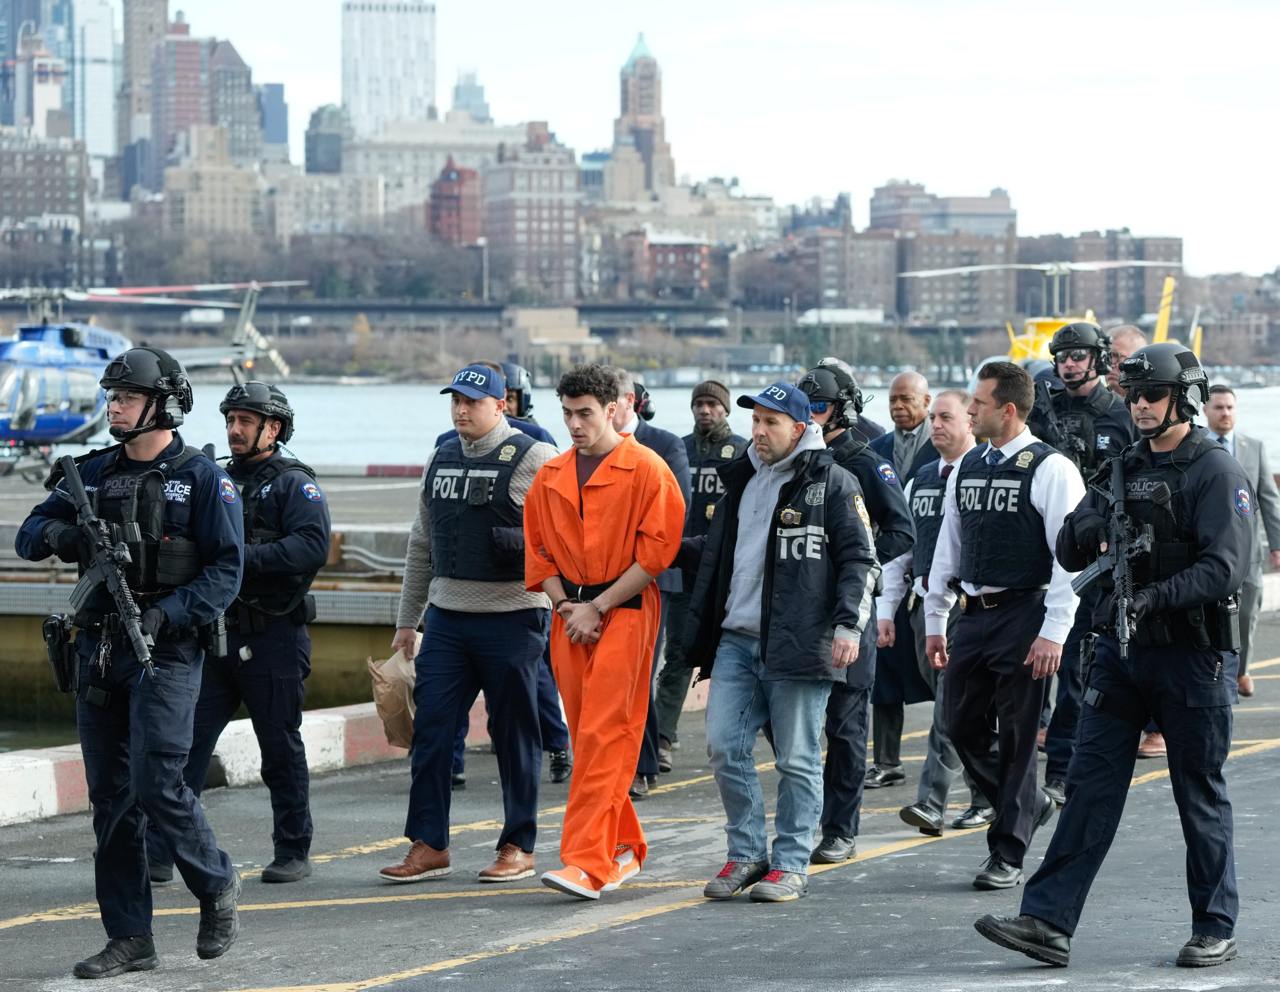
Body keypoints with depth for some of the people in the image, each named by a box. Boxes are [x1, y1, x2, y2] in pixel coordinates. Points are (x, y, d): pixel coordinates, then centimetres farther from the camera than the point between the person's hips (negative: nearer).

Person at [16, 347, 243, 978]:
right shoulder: (94, 473, 11)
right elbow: (27, 536, 11)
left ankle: (217, 887, 12)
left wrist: (166, 614, -21)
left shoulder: (203, 480, -5)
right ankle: (129, 938, 10)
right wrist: (55, 534, -12)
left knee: (156, 787, -13)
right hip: (98, 653, 6)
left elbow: (227, 571, -9)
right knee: (110, 797, 5)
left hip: (165, 654, -6)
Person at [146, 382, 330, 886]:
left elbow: (312, 547, -19)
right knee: (184, 741, -3)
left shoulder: (295, 485, -4)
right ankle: (156, 853, -5)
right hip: (216, 633, 5)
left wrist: (244, 556, -24)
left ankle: (293, 852, 16)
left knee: (282, 750, 4)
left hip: (274, 641, -5)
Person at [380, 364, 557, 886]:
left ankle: (518, 848, 11)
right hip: (447, 617, 6)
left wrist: (521, 544, -25)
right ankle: (428, 845, 7)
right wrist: (407, 620, 20)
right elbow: (421, 545, 20)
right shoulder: (441, 460, 14)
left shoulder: (533, 459, -5)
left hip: (511, 618, -6)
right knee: (430, 727, 1)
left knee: (514, 734, 2)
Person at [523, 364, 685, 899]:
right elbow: (538, 550, 15)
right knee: (587, 738, 9)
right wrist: (565, 605, -1)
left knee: (603, 735, -14)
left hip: (625, 612, -6)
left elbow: (656, 551, -10)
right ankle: (623, 848, 22)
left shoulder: (646, 470, -6)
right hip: (570, 616, 6)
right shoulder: (550, 477, 12)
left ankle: (588, 864, -18)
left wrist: (597, 607, -12)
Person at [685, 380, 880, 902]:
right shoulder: (742, 481, 17)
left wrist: (848, 626, -13)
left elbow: (859, 560, -4)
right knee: (724, 747, 0)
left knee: (797, 758, 0)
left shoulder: (832, 483, -2)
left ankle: (790, 864, 8)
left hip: (798, 643, -6)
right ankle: (746, 854, 12)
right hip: (736, 639, 6)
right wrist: (700, 632, 21)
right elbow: (715, 557, 25)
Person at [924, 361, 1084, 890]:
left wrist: (1053, 632, -17)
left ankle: (1007, 855, 6)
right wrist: (934, 620, 16)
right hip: (974, 615, 7)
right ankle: (1029, 805, 28)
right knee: (961, 726, 7)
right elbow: (948, 547, 18)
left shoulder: (1050, 470, -10)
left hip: (1024, 615, -7)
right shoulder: (967, 469, 11)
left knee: (1017, 736, -2)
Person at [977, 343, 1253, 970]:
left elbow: (1224, 567, -17)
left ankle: (1215, 930, 16)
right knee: (1091, 784, 0)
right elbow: (1069, 555, 11)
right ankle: (1049, 922, -3)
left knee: (1201, 796, 4)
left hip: (1191, 654, -5)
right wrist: (1090, 523, -11)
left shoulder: (1216, 472, -7)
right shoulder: (1124, 467, 12)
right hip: (1119, 650, 6)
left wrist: (1155, 597, -27)